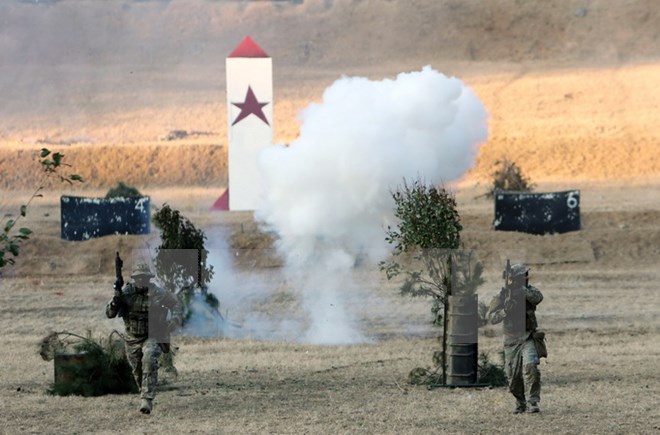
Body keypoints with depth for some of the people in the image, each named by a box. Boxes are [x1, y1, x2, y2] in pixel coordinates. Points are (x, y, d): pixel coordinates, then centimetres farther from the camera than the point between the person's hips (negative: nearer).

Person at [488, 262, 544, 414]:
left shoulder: (529, 291, 1)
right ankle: (520, 403, 26)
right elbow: (492, 317, -6)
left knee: (531, 367, -23)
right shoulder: (501, 296, -1)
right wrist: (505, 311, -24)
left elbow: (538, 297, -22)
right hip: (511, 340, 1)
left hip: (528, 338, -1)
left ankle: (533, 402, -19)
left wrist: (522, 291, -36)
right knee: (513, 377, 5)